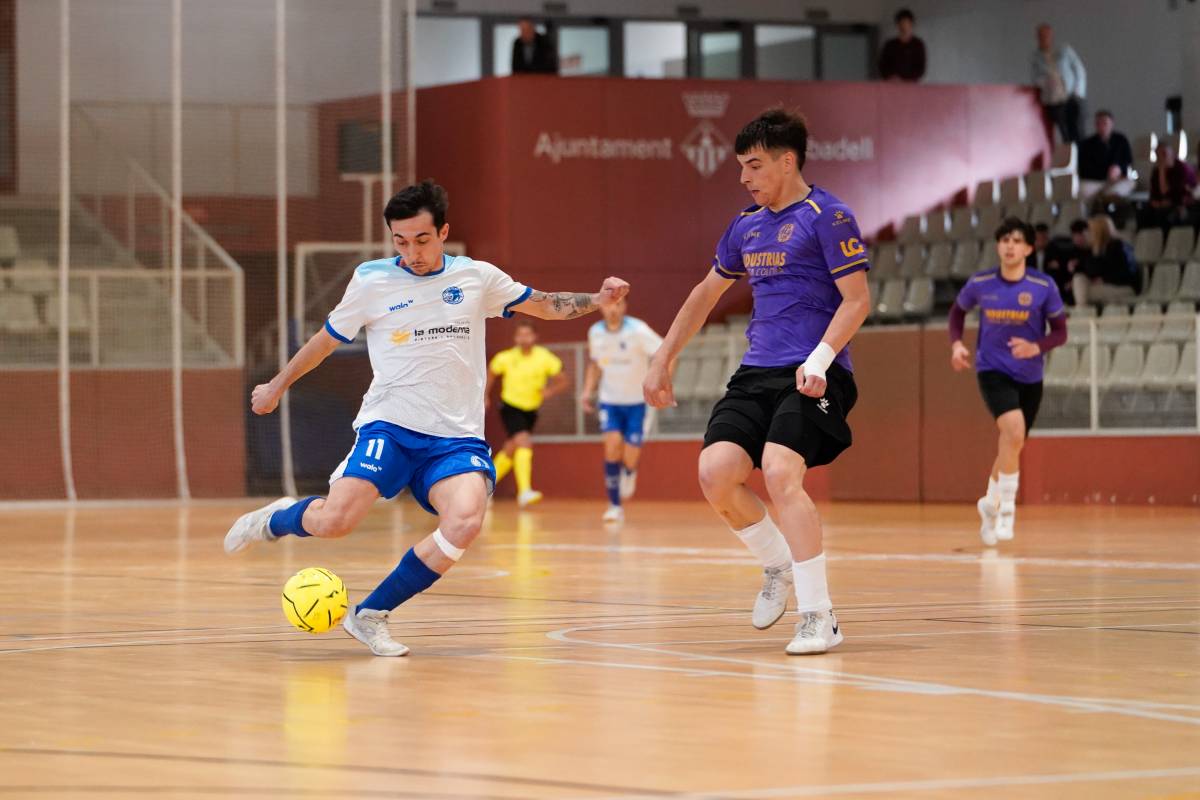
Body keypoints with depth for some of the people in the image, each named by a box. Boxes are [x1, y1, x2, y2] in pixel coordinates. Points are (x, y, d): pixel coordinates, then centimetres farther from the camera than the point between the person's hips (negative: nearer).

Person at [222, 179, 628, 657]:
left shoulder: (477, 277, 7)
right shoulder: (370, 281, 3)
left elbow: (545, 305, 18)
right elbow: (327, 339, 18)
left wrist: (597, 301, 1)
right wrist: (278, 385, 29)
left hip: (457, 436, 1)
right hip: (389, 425, -1)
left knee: (465, 522, -28)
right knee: (334, 521, -24)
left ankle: (370, 615, -12)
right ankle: (275, 519, 15)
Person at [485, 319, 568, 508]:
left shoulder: (545, 358, -12)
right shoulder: (506, 358, -13)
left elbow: (563, 382, -5)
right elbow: (491, 372, 8)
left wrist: (550, 391, -24)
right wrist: (485, 396, 10)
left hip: (531, 410, 4)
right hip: (510, 407, -4)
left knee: (511, 450, 16)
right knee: (524, 442, -25)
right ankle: (524, 492, -33)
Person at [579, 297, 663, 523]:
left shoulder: (637, 330, -17)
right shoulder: (595, 332, -3)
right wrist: (588, 391, 3)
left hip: (636, 402, -2)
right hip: (610, 400, 2)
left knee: (630, 460, -4)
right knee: (612, 444, -20)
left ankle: (629, 474, 36)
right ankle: (614, 505, -13)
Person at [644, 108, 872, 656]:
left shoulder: (827, 216, -6)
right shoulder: (746, 224, 16)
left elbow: (857, 299, -11)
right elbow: (707, 292, 28)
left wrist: (820, 359, -23)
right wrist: (663, 360, 27)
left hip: (811, 377, -7)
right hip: (757, 373, 7)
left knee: (780, 474, -25)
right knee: (715, 474, -11)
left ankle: (819, 617, -17)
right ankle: (779, 568, 15)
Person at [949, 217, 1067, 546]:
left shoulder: (1044, 287, -8)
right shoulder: (980, 284, -6)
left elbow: (1060, 332, -3)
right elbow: (958, 311, 14)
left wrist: (1037, 347, -23)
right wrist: (956, 343, -4)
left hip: (1029, 377, 2)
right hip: (993, 371, -2)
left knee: (1011, 446, 14)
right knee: (1014, 430, -27)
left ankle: (990, 504, 41)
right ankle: (1006, 508, -16)